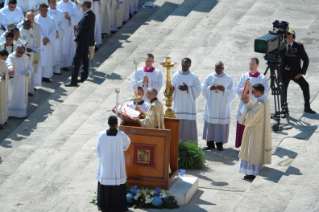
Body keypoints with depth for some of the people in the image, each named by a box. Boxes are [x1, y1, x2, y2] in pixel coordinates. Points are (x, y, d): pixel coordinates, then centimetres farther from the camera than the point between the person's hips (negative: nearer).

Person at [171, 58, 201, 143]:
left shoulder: (193, 77, 2)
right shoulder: (176, 75, 9)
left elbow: (197, 89, -3)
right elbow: (171, 87, 9)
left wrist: (188, 89, -17)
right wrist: (172, 89, -13)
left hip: (189, 106, -2)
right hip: (178, 105, 2)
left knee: (189, 125, -5)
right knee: (177, 125, 0)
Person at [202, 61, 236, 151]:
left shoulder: (228, 79, 0)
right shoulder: (209, 77, 6)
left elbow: (233, 93, -2)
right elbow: (203, 89, 6)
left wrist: (224, 90, -17)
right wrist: (210, 88, -13)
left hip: (223, 106, -2)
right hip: (211, 105, 2)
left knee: (221, 125, -2)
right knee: (210, 124, 2)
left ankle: (219, 143, 6)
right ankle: (210, 143, 10)